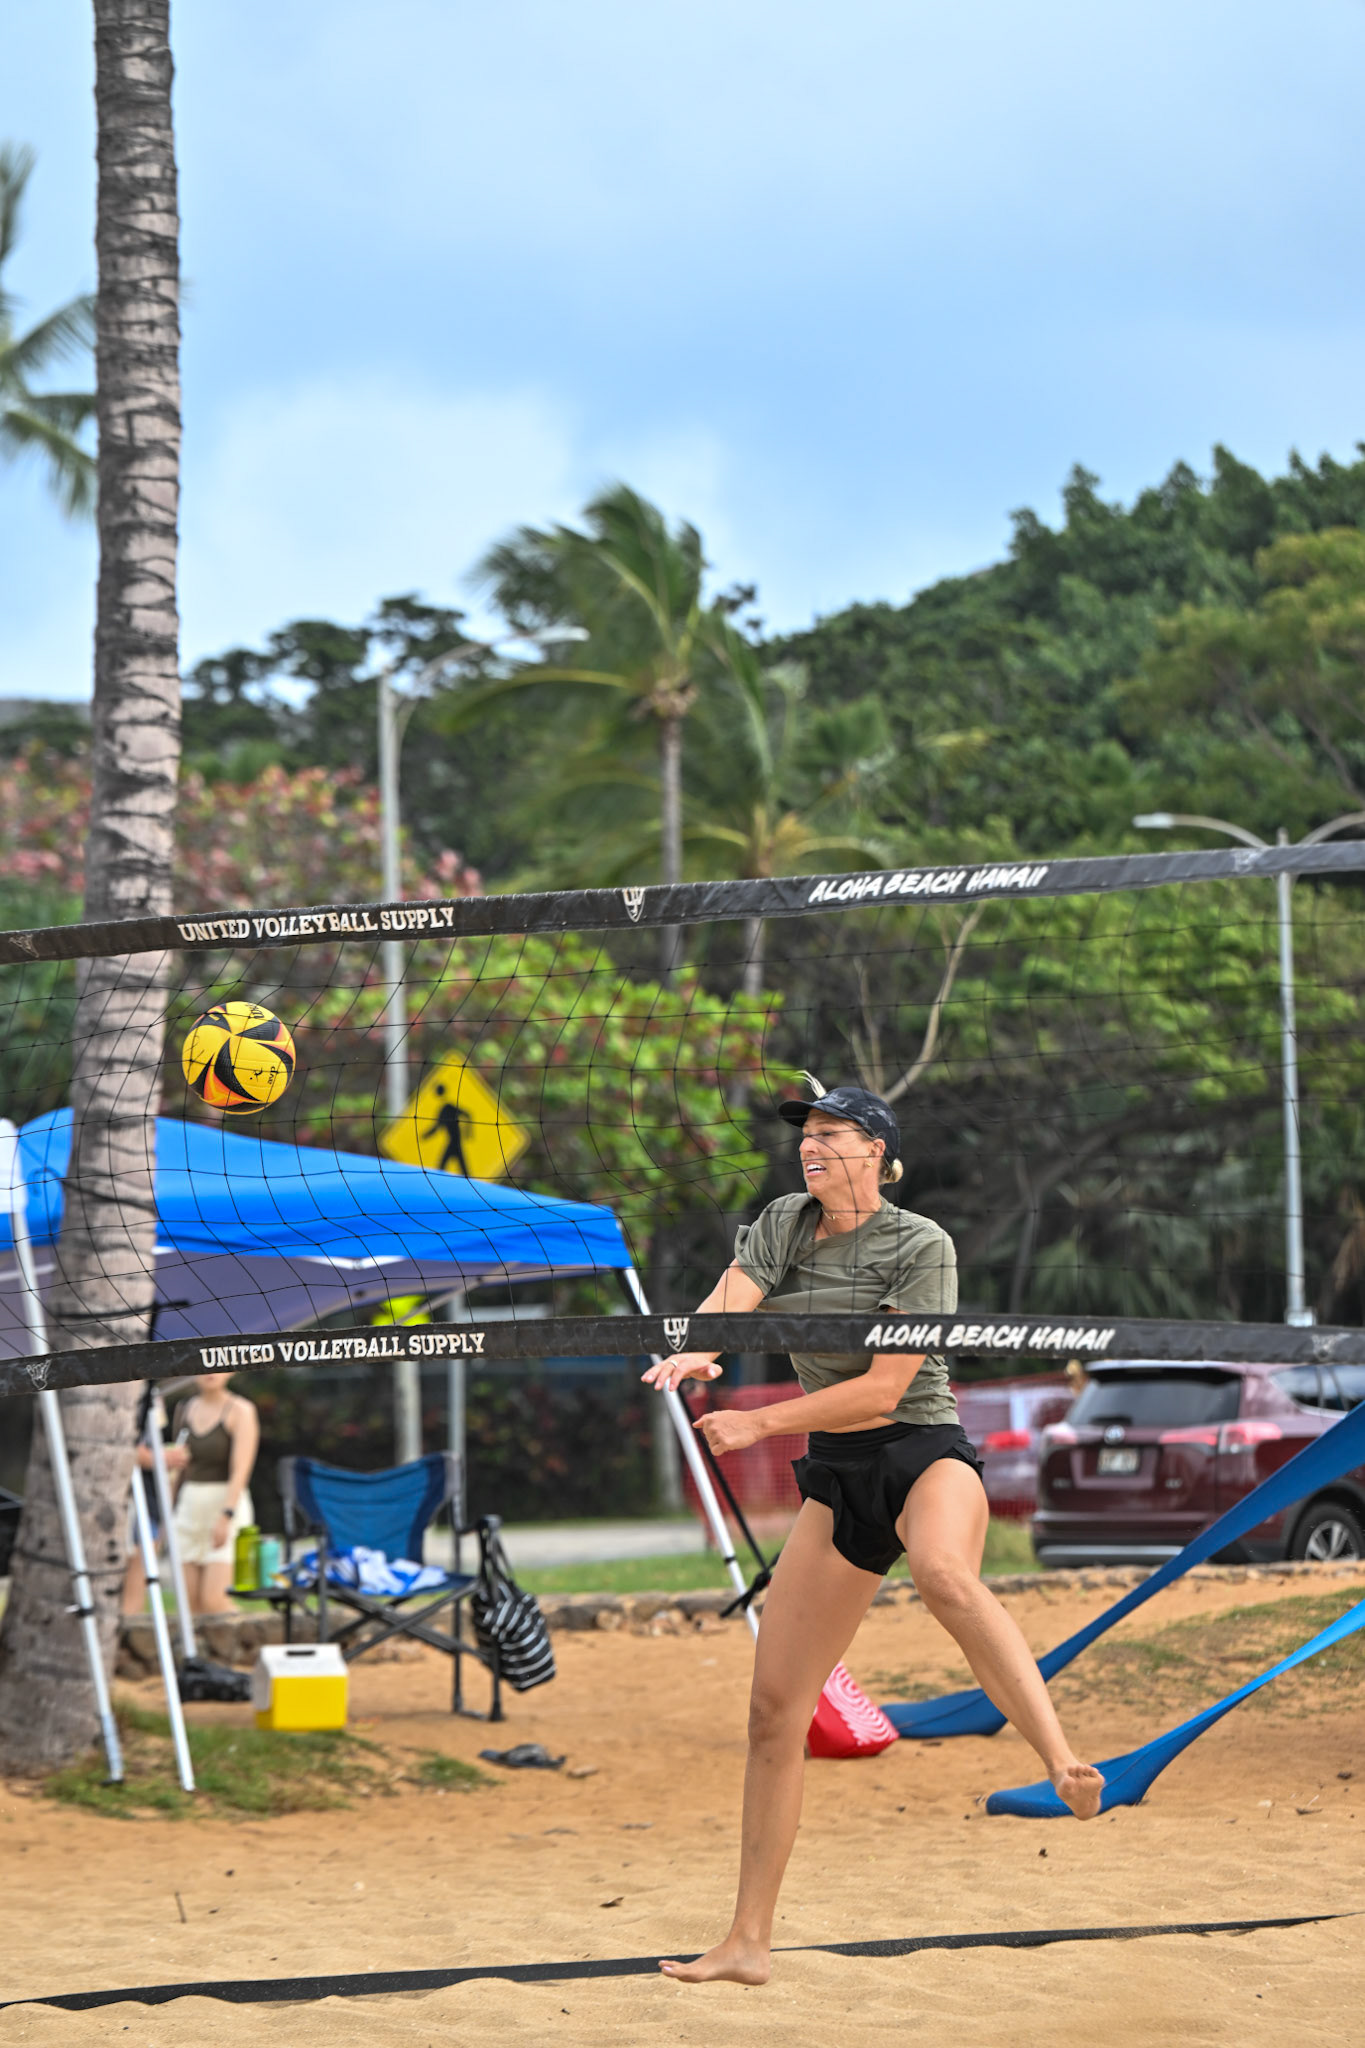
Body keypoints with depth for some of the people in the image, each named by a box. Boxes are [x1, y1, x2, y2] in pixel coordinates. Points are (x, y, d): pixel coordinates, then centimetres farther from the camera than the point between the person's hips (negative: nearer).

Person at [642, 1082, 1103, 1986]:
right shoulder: (786, 1223, 9)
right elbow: (728, 1301, -7)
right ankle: (749, 1941, 11)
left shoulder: (921, 1245, -9)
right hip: (837, 1479, 6)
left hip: (926, 1456, -6)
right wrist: (696, 1349, -31)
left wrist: (759, 1424, -18)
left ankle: (1065, 1763, -54)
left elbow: (884, 1387, -15)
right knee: (774, 1708, 2)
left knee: (943, 1574, -42)